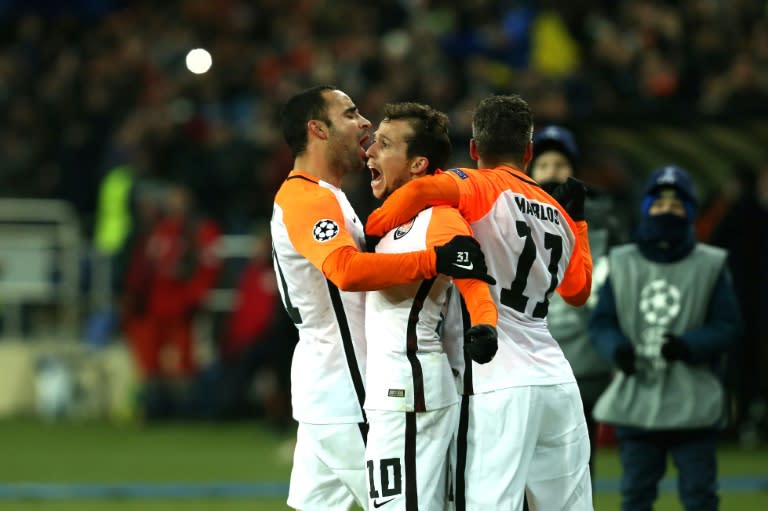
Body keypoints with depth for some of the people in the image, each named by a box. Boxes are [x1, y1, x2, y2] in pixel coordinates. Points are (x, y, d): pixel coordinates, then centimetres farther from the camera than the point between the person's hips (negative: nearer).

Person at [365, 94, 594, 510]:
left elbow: (424, 190, -25)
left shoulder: (479, 188, -3)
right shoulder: (558, 214, 15)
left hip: (499, 384, -6)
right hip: (557, 380, 6)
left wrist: (373, 227, -10)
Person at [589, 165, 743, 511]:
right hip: (635, 401, 2)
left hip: (692, 402, -2)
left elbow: (727, 327, -2)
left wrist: (687, 346, -20)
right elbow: (600, 322, 7)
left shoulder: (710, 266, 3)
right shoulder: (622, 264, 8)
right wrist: (616, 348, -15)